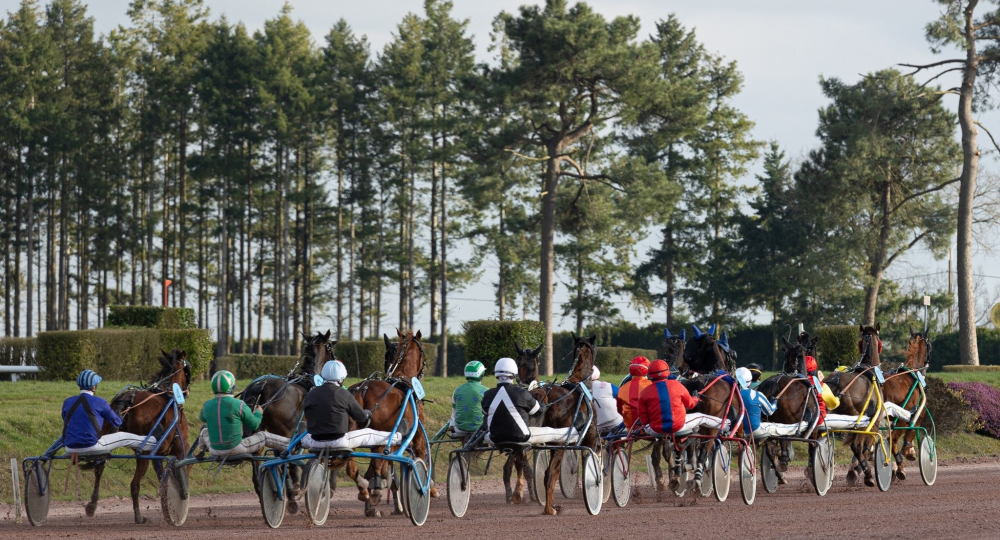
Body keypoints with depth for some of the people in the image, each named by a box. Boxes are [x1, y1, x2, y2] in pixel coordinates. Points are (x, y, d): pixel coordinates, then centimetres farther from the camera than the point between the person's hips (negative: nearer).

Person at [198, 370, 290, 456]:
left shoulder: (207, 406, -4)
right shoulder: (239, 405, -14)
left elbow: (202, 418, 21)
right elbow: (254, 425, -1)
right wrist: (258, 413, 21)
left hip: (215, 451, 4)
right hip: (236, 449, -4)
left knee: (205, 431, 34)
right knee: (263, 436, 17)